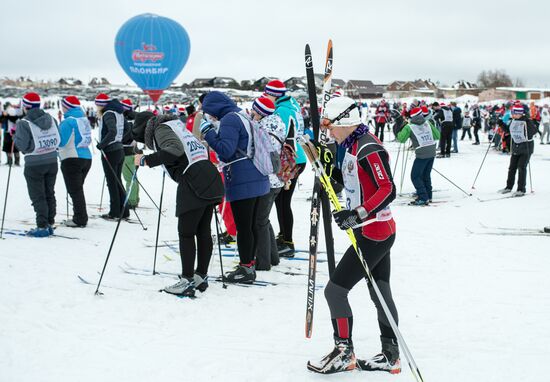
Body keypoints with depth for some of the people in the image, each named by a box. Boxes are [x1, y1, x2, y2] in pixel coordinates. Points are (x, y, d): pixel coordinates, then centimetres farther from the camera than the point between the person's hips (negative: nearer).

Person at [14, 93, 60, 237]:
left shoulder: (23, 123, -14)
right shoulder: (50, 119, 3)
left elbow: (22, 145, -16)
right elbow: (58, 139, 5)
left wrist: (15, 135, 2)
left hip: (34, 165, -5)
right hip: (52, 161, 5)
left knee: (38, 197, 2)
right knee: (49, 194, 15)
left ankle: (42, 226, 1)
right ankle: (50, 224, 19)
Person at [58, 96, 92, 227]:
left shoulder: (68, 122, -15)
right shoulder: (84, 119, 11)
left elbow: (61, 141, -17)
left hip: (72, 159, -8)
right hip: (86, 157, 8)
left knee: (74, 191, -2)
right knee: (78, 189, 18)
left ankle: (80, 219, -2)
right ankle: (81, 217, 21)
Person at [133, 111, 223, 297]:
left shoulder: (161, 129, 0)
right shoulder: (176, 124, 26)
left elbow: (175, 149, -20)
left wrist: (146, 160, -16)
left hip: (194, 183, -8)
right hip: (210, 179, 8)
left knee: (186, 233, -2)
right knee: (203, 232, 13)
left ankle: (187, 281, 1)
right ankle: (201, 277, 20)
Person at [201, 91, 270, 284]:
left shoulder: (229, 119, -12)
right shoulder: (243, 116, 18)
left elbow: (226, 151, -20)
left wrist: (208, 132, -12)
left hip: (242, 181, -10)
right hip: (256, 179, 10)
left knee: (243, 226, -4)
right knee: (251, 224, 13)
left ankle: (245, 269, 0)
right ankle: (249, 265, 21)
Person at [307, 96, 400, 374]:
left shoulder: (369, 149, -21)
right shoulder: (353, 146, 9)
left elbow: (388, 190, -27)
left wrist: (357, 214, -36)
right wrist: (329, 166, 5)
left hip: (374, 233, -10)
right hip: (376, 231, 10)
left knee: (335, 289, -3)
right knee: (381, 292, 15)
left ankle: (344, 354, 10)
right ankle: (390, 355, 25)